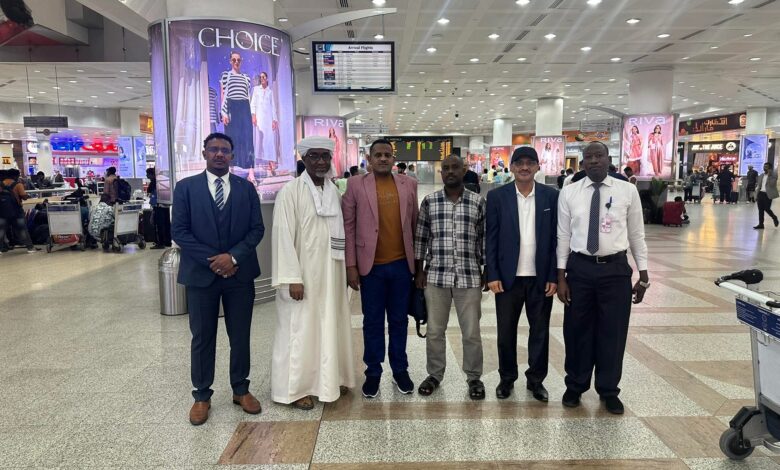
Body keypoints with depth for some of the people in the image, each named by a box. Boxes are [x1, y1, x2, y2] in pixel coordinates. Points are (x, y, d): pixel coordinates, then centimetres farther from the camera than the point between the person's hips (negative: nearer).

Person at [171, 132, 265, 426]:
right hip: (201, 274, -1)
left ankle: (241, 389, 26)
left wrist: (233, 257, -13)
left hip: (240, 273, 2)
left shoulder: (246, 188, 5)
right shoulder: (186, 187, 0)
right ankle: (201, 395, 23)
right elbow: (179, 231, -5)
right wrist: (212, 260, -12)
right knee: (202, 338, 9)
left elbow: (256, 228, 1)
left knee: (240, 336, 10)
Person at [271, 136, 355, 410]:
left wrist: (346, 270, 10)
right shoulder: (291, 191, -11)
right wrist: (292, 278, -19)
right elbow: (283, 236, -15)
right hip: (303, 275, -6)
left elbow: (339, 233, 12)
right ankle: (295, 388, 17)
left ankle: (328, 378, 30)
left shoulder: (334, 192, 9)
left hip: (331, 274, 6)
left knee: (329, 327, 14)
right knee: (300, 331, 3)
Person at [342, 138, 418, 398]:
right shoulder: (356, 185, -1)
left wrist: (419, 261, 7)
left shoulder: (409, 184, 5)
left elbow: (415, 223, 8)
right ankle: (373, 372, 23)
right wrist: (351, 265, -6)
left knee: (399, 320, 13)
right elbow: (348, 226, -2)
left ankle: (400, 369, 27)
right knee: (372, 321, 9)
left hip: (402, 264, 2)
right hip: (370, 265, -1)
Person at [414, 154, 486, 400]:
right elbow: (420, 238, 6)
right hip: (435, 276, 1)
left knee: (471, 332, 8)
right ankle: (435, 374, 30)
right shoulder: (429, 201, 3)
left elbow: (485, 240, 4)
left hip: (469, 277, -1)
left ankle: (474, 377, 27)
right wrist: (419, 271, 3)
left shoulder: (479, 202, 1)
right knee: (434, 331, 11)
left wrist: (487, 272, 3)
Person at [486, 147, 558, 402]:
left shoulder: (551, 196, 1)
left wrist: (554, 276, -3)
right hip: (508, 276, -1)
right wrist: (492, 275, -7)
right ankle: (507, 378, 26)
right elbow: (491, 239, -2)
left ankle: (536, 379, 27)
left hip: (541, 277, 1)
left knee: (540, 331, 11)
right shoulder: (497, 196, -1)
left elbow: (556, 238, 1)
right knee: (505, 331, 9)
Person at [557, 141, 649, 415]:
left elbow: (637, 234, 3)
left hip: (616, 268, 0)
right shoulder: (568, 193, 0)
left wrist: (643, 275, 2)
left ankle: (609, 391, 29)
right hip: (580, 268, 0)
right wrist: (561, 277, -1)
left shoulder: (628, 191, 0)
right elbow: (563, 236, 1)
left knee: (613, 332, 9)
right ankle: (575, 387, 31)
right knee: (577, 330, 11)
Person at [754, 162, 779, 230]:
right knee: (760, 210, 3)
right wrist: (756, 196, 12)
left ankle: (774, 218, 26)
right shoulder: (761, 176, 14)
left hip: (768, 194, -5)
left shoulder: (773, 175, -4)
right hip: (761, 193, 5)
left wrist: (769, 176, -19)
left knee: (767, 209, -5)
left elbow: (772, 184, -17)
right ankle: (761, 224, 7)